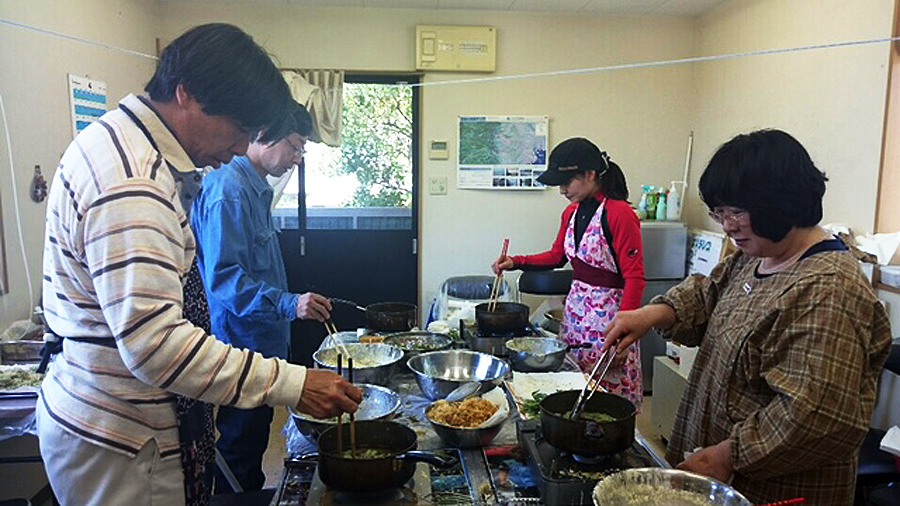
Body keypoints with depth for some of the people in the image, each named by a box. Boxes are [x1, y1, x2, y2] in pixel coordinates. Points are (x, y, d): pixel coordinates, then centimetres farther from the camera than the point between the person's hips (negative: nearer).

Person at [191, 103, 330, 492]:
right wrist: (288, 304, -32)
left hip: (262, 344, 10)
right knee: (240, 455, 3)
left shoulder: (257, 189, 13)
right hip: (243, 349, -10)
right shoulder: (228, 189, -18)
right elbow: (223, 277, -25)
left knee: (253, 444, 19)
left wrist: (290, 303, 22)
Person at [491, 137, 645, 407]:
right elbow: (557, 256, 23)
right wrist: (515, 262, 9)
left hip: (607, 313, -7)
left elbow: (635, 278, -15)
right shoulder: (571, 212, 9)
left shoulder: (619, 214, -16)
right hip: (575, 308, 7)